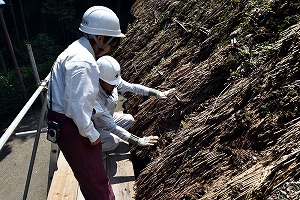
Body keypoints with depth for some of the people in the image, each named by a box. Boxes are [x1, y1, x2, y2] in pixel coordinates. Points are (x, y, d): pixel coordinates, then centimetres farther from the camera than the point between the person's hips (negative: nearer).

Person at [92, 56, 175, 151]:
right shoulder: (95, 99, -39)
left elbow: (133, 87, -10)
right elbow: (112, 127, -39)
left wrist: (158, 93, -18)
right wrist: (138, 141, -39)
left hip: (108, 118, 7)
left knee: (129, 119, -2)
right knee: (113, 141, -28)